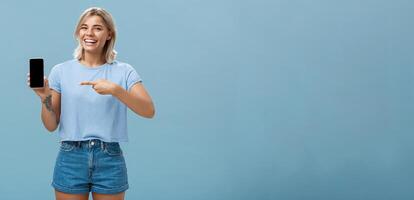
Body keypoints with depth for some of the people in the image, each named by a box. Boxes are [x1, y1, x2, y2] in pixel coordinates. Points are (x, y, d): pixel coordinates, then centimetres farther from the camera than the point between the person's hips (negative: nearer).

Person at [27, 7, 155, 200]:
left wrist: (115, 89, -23)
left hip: (110, 159, 0)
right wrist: (45, 98, -14)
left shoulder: (124, 71, 1)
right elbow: (51, 126, 4)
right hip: (70, 158, 1)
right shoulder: (61, 71, 4)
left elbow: (149, 111, -12)